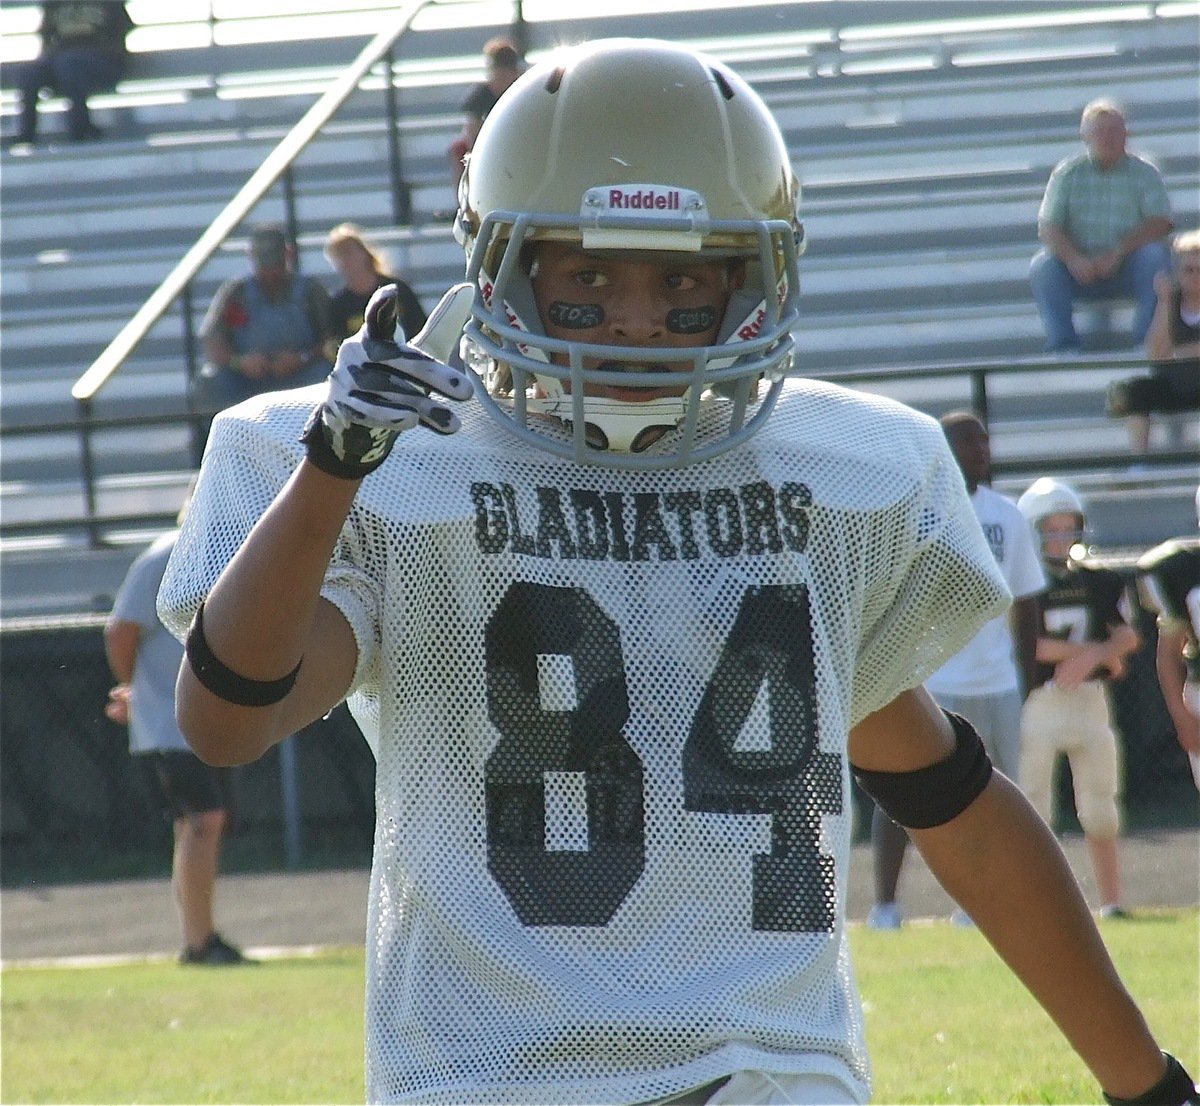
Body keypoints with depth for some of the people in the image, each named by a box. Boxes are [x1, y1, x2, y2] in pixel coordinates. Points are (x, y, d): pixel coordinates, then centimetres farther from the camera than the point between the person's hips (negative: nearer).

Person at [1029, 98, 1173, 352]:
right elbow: (1047, 228, -2)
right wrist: (1073, 259, -23)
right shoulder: (1067, 173, 6)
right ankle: (1062, 345, -29)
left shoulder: (1144, 173, 3)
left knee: (1154, 255, -31)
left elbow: (1160, 223, -9)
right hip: (1081, 270, 1)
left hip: (1128, 268, -1)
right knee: (1042, 265, -27)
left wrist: (1118, 252, -23)